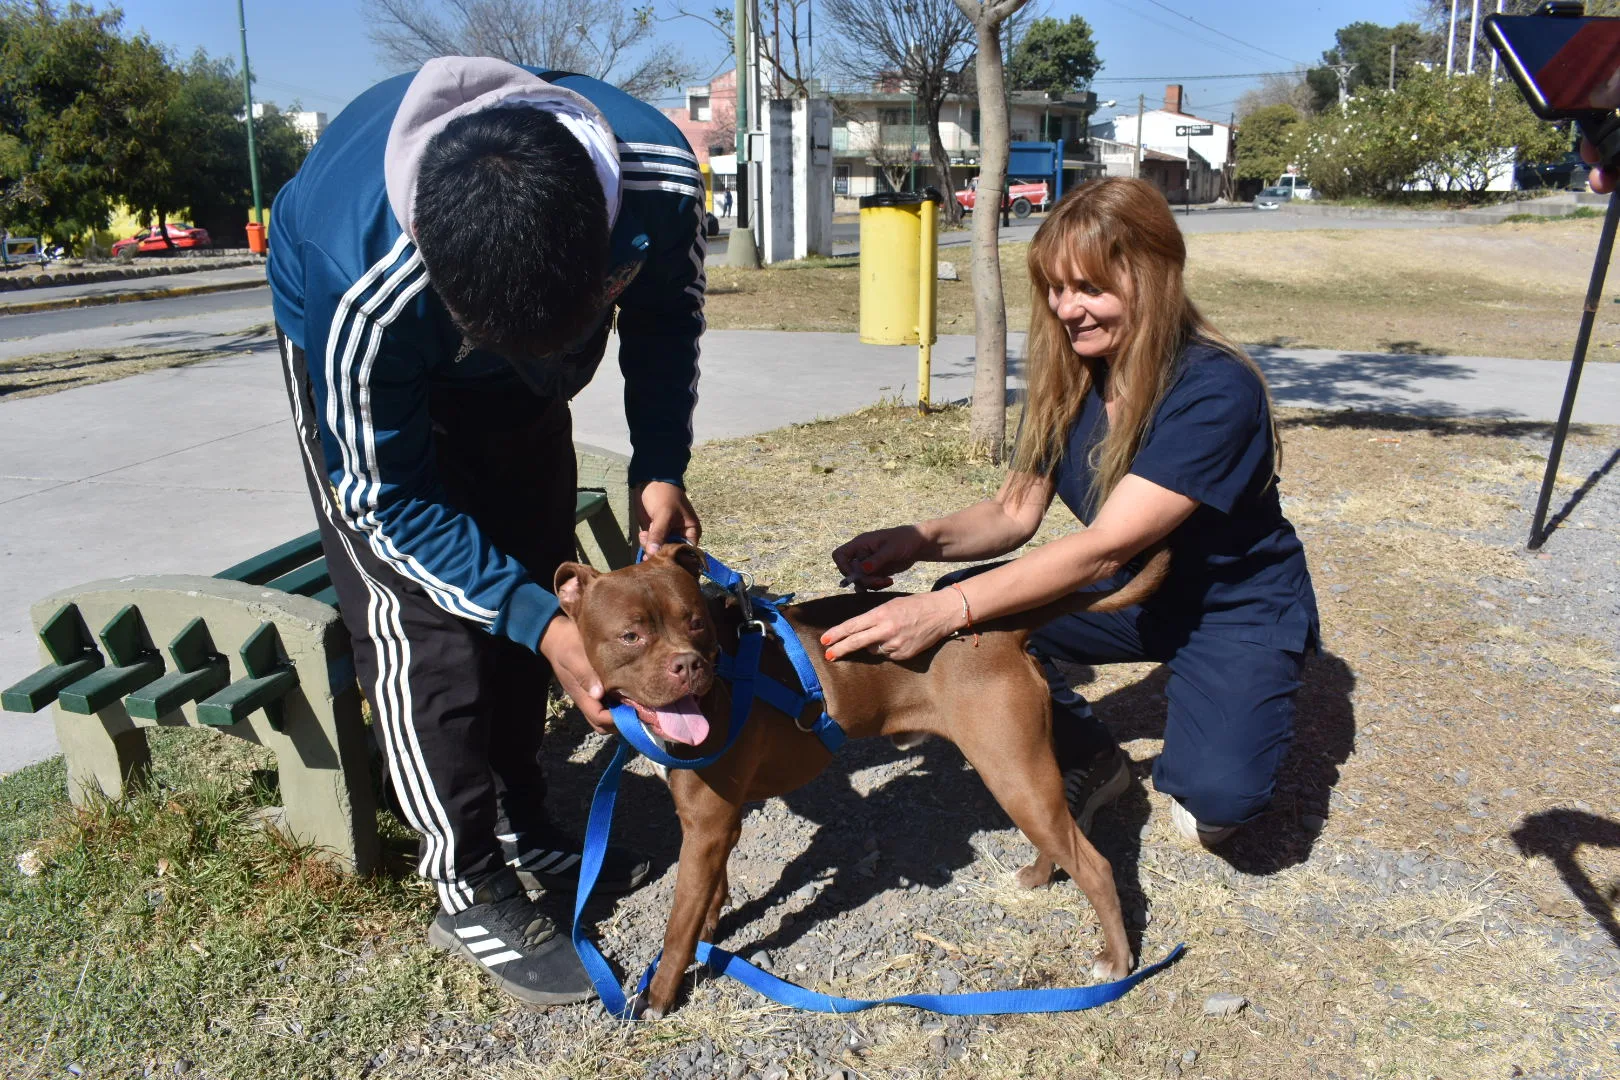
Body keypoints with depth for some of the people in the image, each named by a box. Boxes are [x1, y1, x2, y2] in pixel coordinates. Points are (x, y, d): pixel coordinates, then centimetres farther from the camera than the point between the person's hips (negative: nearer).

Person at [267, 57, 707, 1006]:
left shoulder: (660, 174, -35)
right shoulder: (370, 298, -43)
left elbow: (667, 311, -11)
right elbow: (390, 498, -27)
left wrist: (661, 466, -23)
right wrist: (541, 626, -34)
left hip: (516, 339, 4)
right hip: (366, 357, -4)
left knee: (533, 576, 6)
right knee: (422, 619, -12)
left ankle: (522, 829, 24)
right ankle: (472, 891, 4)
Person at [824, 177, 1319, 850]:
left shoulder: (1216, 392, -29)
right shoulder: (1069, 378, -8)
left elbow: (1104, 548, -36)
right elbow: (1014, 515, -4)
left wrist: (947, 610, -44)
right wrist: (921, 539, -25)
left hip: (1237, 610, -6)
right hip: (1134, 595, 6)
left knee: (1221, 795, -30)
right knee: (976, 622, -16)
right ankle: (1090, 761, 6)